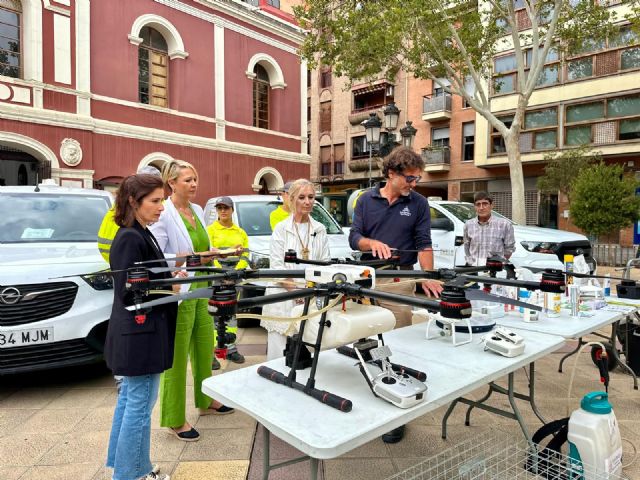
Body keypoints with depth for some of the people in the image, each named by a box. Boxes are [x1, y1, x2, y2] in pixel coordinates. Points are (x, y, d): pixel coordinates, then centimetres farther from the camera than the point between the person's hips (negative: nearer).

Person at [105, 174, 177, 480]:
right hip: (141, 333, -10)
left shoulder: (140, 235, 11)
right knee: (140, 403, 1)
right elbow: (129, 292, -21)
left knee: (130, 398, 20)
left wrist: (171, 277, 2)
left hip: (137, 332, 10)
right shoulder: (130, 238, -18)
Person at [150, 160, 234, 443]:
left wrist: (212, 253, 2)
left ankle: (205, 401, 38)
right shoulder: (163, 215, -14)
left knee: (205, 349, 19)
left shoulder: (197, 211, 11)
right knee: (176, 358, 3)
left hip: (201, 290, 8)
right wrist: (184, 259, -27)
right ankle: (174, 420, 17)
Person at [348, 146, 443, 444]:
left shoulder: (418, 203, 5)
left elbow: (424, 243, 0)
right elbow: (354, 237, 4)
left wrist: (428, 277, -14)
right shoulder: (366, 200, 9)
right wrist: (372, 243, -17)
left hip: (399, 280, -2)